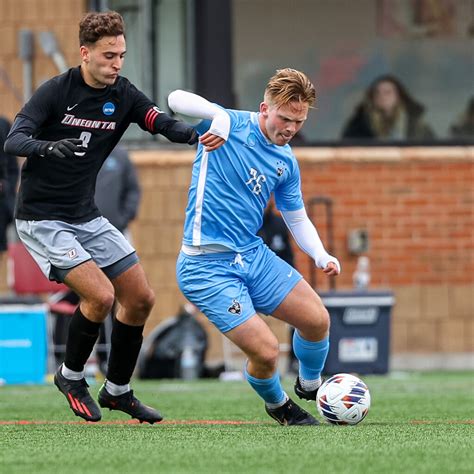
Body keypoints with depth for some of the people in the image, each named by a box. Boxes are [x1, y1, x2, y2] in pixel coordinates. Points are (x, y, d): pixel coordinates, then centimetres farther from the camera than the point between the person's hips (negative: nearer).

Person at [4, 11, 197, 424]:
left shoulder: (122, 95, 1)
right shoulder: (56, 90, -14)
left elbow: (164, 123, -12)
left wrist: (199, 135, -33)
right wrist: (49, 148, -43)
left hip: (86, 216, 7)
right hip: (43, 219, -7)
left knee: (141, 299, 5)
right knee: (100, 295, -21)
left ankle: (118, 390, 21)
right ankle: (71, 376, 4)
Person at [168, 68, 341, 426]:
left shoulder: (286, 162, 8)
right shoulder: (230, 125, -10)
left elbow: (297, 218, 17)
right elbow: (177, 100, -24)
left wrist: (321, 256, -1)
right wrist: (219, 117, -40)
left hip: (253, 255, 7)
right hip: (208, 266, -7)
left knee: (317, 320, 1)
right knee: (266, 351, -14)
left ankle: (310, 385, 32)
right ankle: (277, 404, 19)